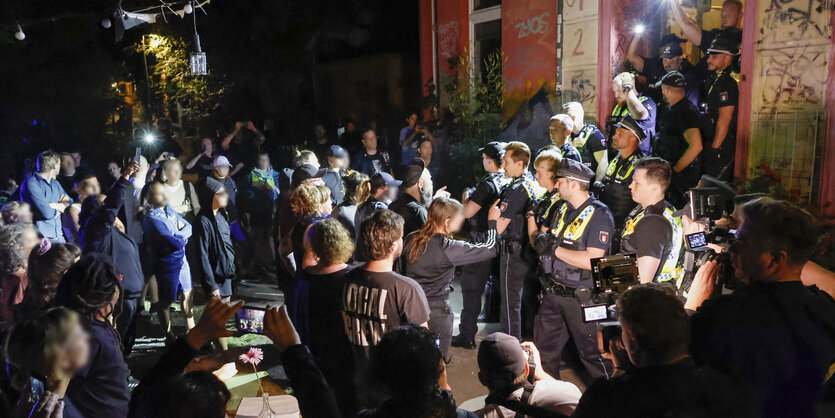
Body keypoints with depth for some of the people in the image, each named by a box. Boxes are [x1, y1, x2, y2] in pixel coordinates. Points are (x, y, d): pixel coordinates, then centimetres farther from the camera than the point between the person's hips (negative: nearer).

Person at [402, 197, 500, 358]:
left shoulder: (412, 239, -4)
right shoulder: (449, 248, -20)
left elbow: (401, 270, 7)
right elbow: (490, 249, -13)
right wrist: (492, 222, 1)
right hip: (436, 309, -5)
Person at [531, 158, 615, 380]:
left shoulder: (599, 215, -16)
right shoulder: (563, 209, 9)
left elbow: (593, 261, -25)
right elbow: (543, 240, 14)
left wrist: (555, 249, -22)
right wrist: (533, 217, -2)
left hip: (581, 297, -7)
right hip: (553, 292, 8)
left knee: (592, 352, 6)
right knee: (544, 348, 18)